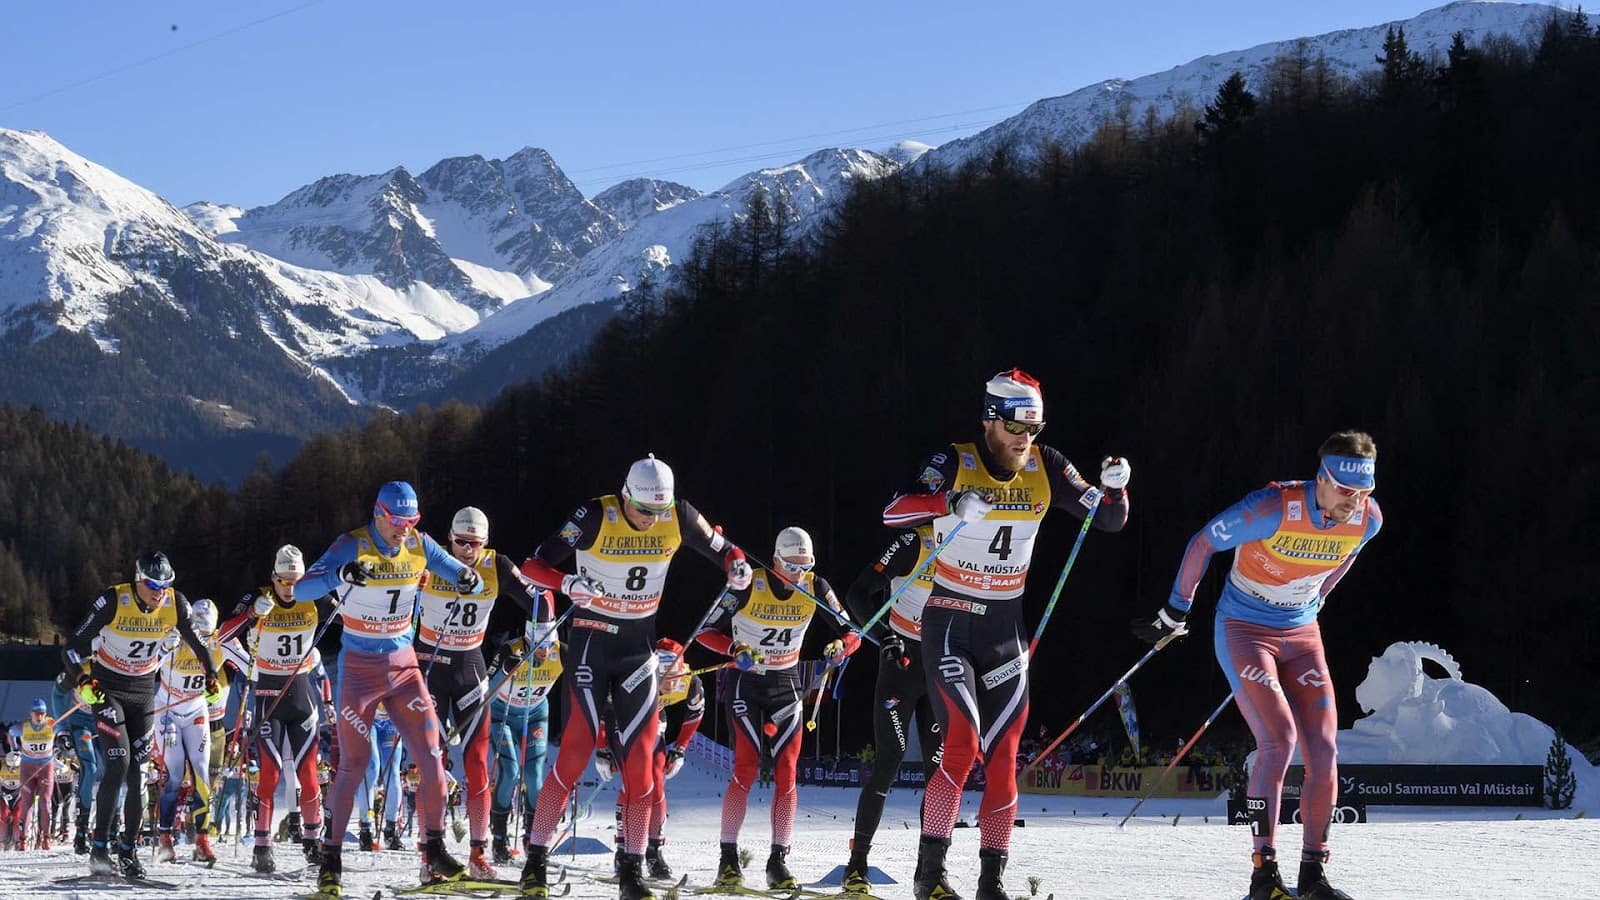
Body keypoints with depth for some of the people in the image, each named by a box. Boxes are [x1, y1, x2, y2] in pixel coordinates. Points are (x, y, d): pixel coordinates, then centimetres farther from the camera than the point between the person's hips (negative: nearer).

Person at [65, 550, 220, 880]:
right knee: (119, 763, -17)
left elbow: (196, 641, 7)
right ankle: (99, 849, -10)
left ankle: (128, 850, 7)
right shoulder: (113, 600, -21)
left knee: (139, 769, -2)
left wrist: (210, 675, 3)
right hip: (107, 688, -4)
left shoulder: (176, 604, -11)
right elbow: (78, 642, -14)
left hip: (143, 690, 4)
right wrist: (83, 679, -27)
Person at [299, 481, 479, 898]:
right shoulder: (353, 546, -16)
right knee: (353, 766, -6)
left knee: (431, 757, -4)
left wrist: (467, 579, -23)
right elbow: (302, 590, -26)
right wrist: (341, 574, -46)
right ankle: (330, 859, 4)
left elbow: (463, 575, 2)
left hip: (403, 665, 4)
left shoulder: (420, 545, -2)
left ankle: (434, 852, 6)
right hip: (359, 668, -4)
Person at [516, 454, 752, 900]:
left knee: (639, 760, 0)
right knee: (576, 753, -10)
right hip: (591, 644, -4)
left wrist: (737, 565, -16)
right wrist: (569, 583, -38)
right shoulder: (595, 517, -17)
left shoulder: (679, 517, -7)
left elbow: (723, 549, 7)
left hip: (640, 649, 4)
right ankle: (535, 862, -2)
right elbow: (533, 566, -18)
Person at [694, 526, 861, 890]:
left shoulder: (815, 588, -6)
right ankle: (728, 860, -7)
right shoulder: (749, 585, -16)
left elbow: (851, 633, -2)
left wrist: (841, 647, -26)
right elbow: (705, 630, -13)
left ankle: (778, 861, 0)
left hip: (787, 685, 3)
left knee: (786, 772, -5)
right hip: (746, 683, -3)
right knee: (746, 769, -13)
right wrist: (736, 649, -31)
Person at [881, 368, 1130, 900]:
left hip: (1006, 631, 4)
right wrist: (953, 503, -42)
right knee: (963, 746, -17)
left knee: (1002, 760, 1)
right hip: (951, 625, -4)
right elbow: (893, 513, -26)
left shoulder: (1045, 468, -1)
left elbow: (1110, 520, 4)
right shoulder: (955, 463, -12)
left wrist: (1114, 486, -18)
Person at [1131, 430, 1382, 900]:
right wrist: (1176, 612, -4)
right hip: (1244, 631, -5)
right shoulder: (1274, 508, -27)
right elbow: (1203, 542, -13)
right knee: (1278, 740, -20)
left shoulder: (1368, 520, -10)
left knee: (1323, 750, -5)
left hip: (1302, 636, 5)